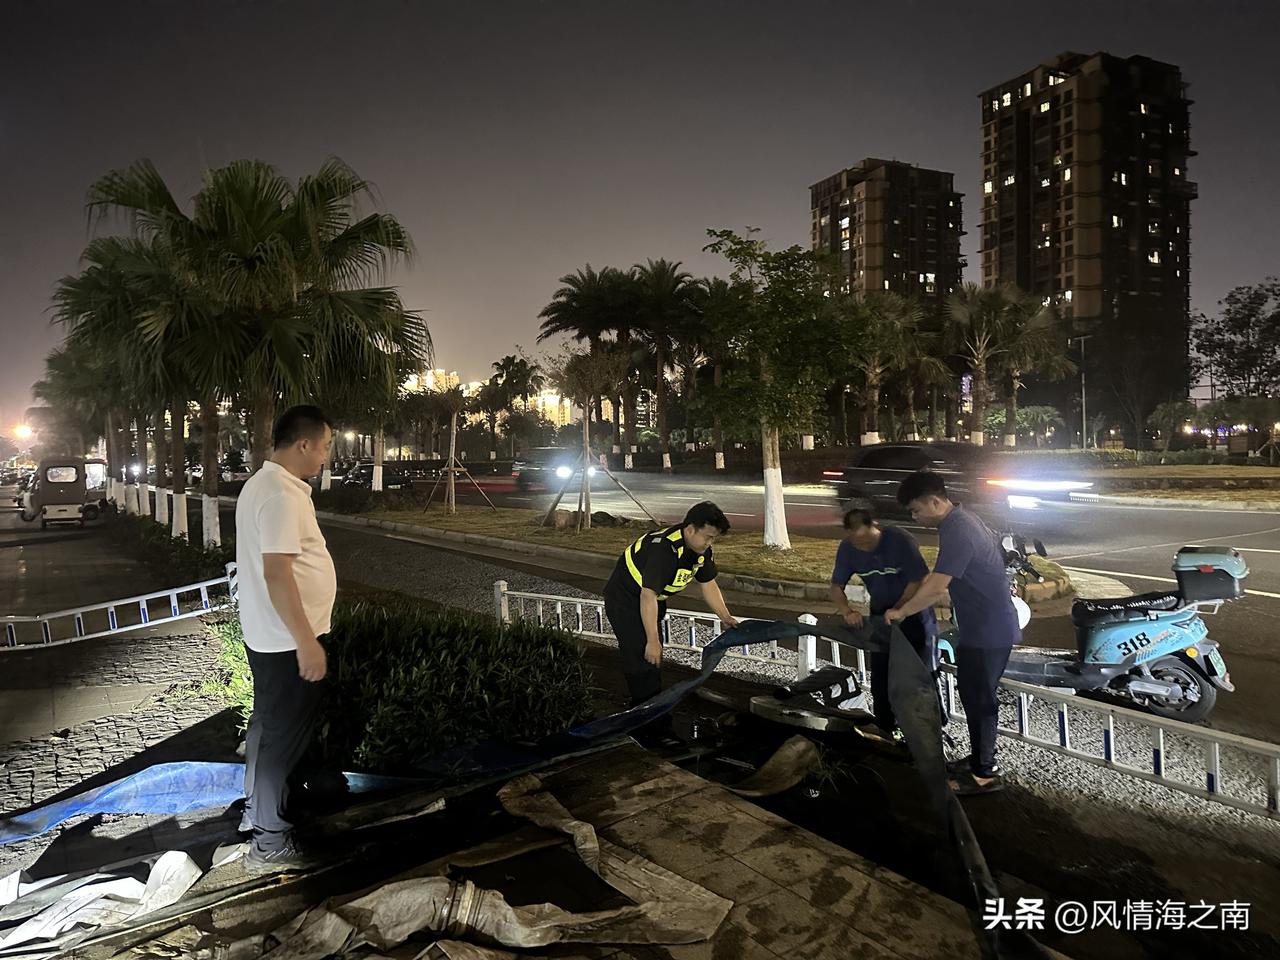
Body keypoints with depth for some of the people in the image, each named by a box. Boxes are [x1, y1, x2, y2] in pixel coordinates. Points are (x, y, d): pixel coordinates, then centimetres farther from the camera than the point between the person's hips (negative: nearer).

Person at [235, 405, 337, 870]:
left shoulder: (262, 483, 10)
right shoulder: (281, 495, -24)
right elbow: (277, 574, -28)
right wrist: (306, 642, -25)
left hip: (267, 636, 11)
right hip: (288, 640, -11)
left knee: (267, 724, 23)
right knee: (284, 737, 1)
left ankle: (255, 810, 39)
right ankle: (270, 842, 13)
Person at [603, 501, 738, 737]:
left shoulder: (701, 549, -8)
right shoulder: (664, 549, -36)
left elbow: (708, 584, 4)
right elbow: (648, 596, -36)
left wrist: (725, 617, -7)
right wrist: (653, 640, -34)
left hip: (651, 600, 9)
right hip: (624, 600, -9)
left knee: (653, 660, 17)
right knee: (641, 658, -12)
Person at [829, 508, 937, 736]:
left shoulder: (899, 539, -27)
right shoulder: (847, 547, -14)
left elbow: (917, 581, -23)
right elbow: (836, 587, -8)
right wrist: (847, 611, -26)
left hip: (913, 612, -4)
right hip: (880, 614, 4)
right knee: (880, 679, 7)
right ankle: (884, 731, 20)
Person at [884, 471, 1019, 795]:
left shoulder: (957, 533, -25)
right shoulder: (962, 519, 8)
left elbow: (936, 587, -26)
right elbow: (940, 580, 17)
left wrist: (901, 612, -14)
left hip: (988, 631, -10)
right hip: (986, 625, 10)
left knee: (978, 699, 1)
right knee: (974, 695, 19)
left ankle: (985, 774, 12)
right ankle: (979, 758, 32)